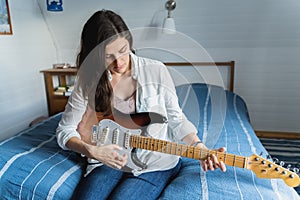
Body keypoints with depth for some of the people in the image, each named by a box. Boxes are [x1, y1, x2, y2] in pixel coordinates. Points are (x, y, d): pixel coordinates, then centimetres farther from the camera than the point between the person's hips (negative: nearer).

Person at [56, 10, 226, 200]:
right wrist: (92, 151, -16)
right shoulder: (88, 81, -5)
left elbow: (176, 119, 0)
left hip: (156, 162, -1)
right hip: (109, 160, 2)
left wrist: (201, 149, -14)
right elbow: (65, 130, 1)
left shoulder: (156, 70, -8)